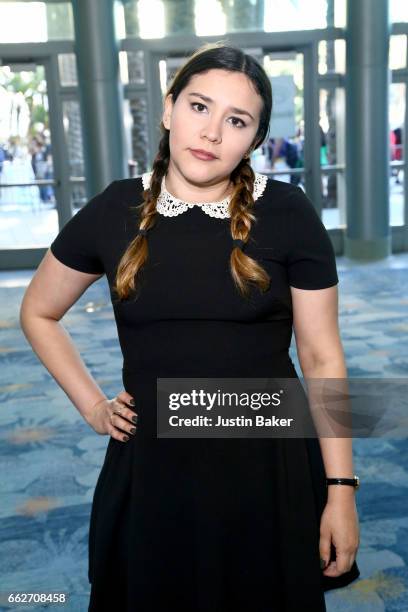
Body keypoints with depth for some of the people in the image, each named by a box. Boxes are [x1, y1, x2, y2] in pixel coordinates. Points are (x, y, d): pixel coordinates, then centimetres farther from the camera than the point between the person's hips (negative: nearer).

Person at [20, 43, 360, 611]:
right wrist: (92, 405, 4)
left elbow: (323, 358, -4)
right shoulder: (114, 210, -3)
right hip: (152, 468, 2)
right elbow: (38, 313, 11)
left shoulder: (287, 212, -8)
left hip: (269, 465, -1)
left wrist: (341, 490, -4)